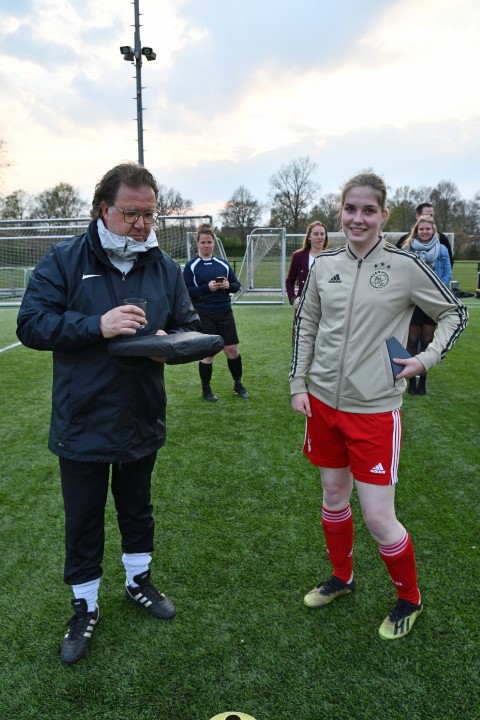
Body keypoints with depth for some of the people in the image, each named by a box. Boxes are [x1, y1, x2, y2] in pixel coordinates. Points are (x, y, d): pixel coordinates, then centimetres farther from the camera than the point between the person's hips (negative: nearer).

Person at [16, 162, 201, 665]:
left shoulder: (164, 267, 1)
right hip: (82, 424, -3)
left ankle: (138, 581, 47)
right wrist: (96, 325, -27)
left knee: (137, 510, 22)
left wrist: (170, 341, -18)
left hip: (143, 421, 3)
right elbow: (30, 324, -15)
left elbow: (190, 326, 5)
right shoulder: (64, 260, -9)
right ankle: (85, 608, 35)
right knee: (83, 521, 14)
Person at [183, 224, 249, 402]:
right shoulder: (191, 266, -3)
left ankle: (238, 384, 27)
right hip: (203, 316, -4)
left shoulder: (223, 264, 9)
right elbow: (186, 292, -10)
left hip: (225, 313, 4)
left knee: (232, 350, 8)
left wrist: (228, 285, -10)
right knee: (207, 353, 3)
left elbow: (237, 285, 12)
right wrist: (207, 288, -21)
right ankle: (206, 389, 21)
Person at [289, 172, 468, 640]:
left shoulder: (405, 265, -8)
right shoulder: (324, 265, 2)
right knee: (334, 497, 18)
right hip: (323, 401, 4)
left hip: (375, 409, -4)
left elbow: (455, 314, 2)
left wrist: (427, 358, -12)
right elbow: (306, 324, 12)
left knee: (378, 518, -1)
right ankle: (341, 577, 43)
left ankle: (410, 599, 28)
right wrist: (298, 382, 7)